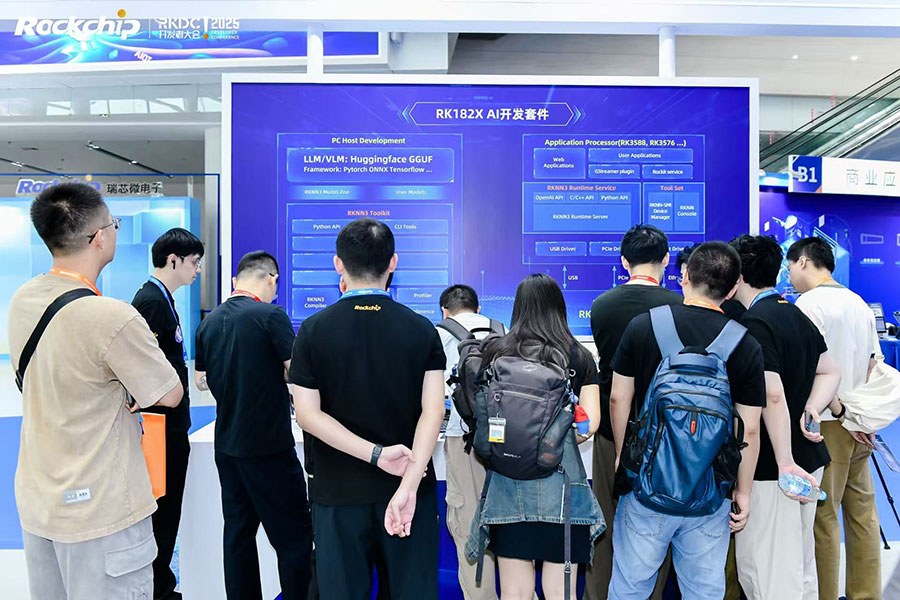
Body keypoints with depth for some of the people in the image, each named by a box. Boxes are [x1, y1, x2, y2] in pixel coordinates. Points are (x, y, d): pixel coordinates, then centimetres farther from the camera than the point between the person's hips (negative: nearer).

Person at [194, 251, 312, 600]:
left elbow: (201, 380, 16)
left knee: (238, 532, 16)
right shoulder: (271, 315, -14)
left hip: (226, 443, 7)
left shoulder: (209, 321, 6)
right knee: (293, 538, 2)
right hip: (268, 444, -7)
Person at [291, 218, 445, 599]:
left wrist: (376, 454, -14)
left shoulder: (313, 331, -5)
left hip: (338, 491, 0)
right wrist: (408, 484, -18)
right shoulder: (422, 330, -4)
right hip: (410, 485, 1)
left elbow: (308, 414, -11)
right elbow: (432, 411, -14)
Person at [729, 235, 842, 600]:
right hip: (810, 460, 9)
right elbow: (830, 372, 18)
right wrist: (811, 410, 1)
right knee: (801, 567, 21)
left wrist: (785, 464, -22)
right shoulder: (798, 316, 10)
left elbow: (773, 397, -25)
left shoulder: (755, 324, -18)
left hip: (770, 470, -9)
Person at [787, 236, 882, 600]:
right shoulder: (860, 303, 12)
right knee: (862, 511, 14)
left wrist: (841, 411, -11)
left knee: (822, 514, 1)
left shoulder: (809, 303, -13)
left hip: (827, 422, -8)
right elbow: (873, 366, 13)